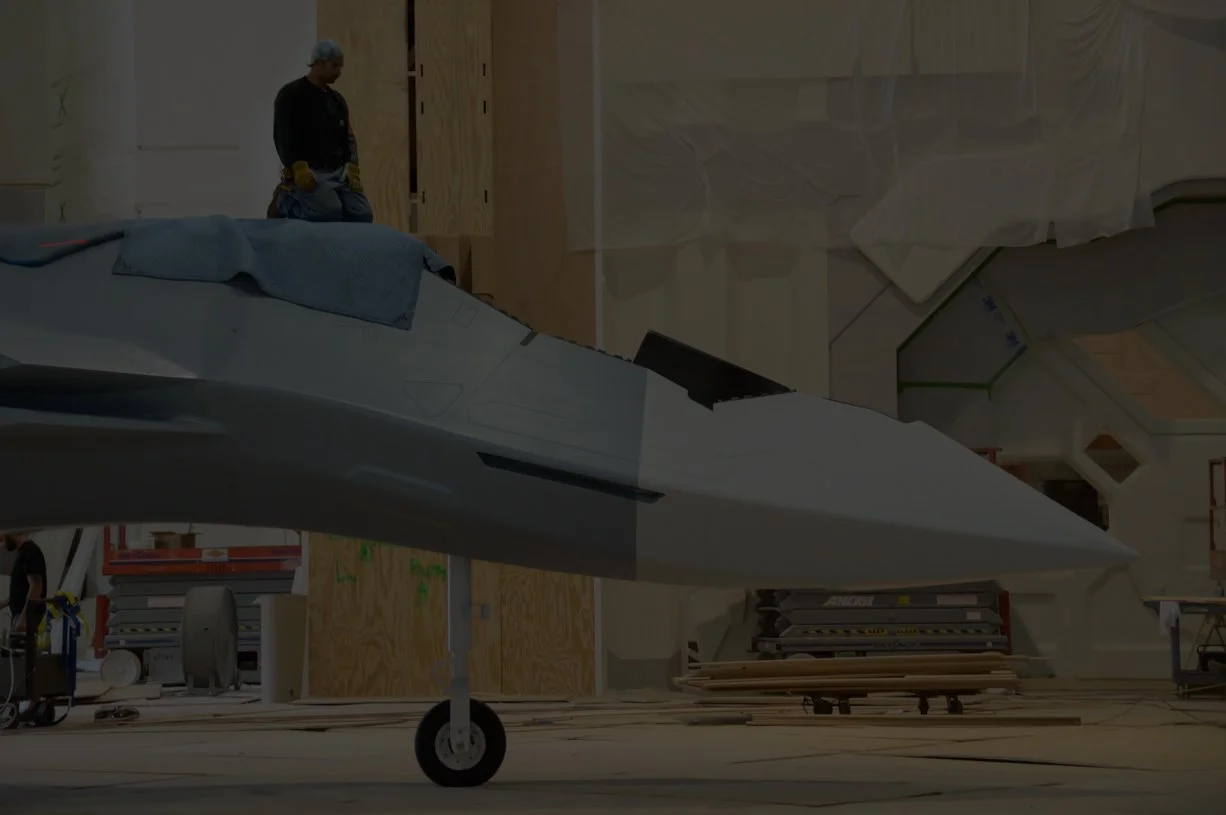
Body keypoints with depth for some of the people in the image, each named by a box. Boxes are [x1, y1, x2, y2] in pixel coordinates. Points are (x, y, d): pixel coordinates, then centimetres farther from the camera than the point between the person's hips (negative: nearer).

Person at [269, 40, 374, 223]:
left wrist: (352, 168, -3)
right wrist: (299, 168, -26)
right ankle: (285, 201, -1)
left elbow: (348, 138, 15)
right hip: (308, 172, -7)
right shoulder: (291, 95, -6)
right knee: (330, 212, -30)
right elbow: (283, 137, -13)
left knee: (362, 214, -12)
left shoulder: (337, 99, 16)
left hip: (339, 171, 7)